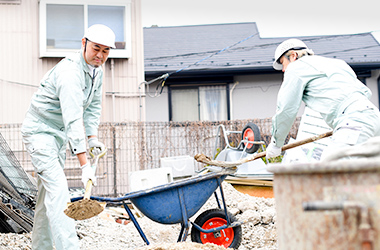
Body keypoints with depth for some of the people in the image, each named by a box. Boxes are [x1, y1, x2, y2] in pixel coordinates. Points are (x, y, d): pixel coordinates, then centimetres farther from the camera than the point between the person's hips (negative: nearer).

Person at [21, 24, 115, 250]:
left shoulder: (97, 70, 2)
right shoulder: (70, 72, -28)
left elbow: (94, 106, 13)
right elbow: (73, 120, -35)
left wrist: (93, 137, 0)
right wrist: (85, 164, -38)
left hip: (59, 134, 9)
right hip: (40, 131, -9)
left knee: (48, 192, 14)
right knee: (58, 191, -18)